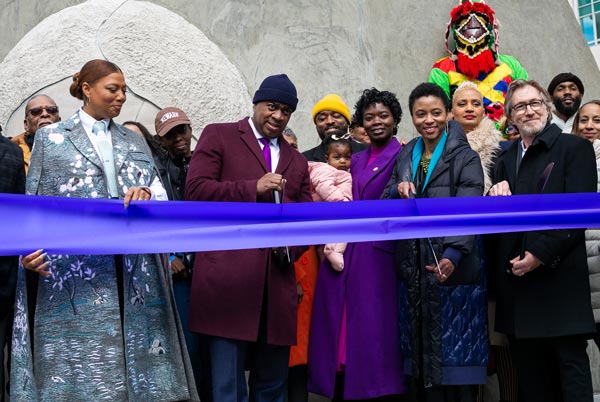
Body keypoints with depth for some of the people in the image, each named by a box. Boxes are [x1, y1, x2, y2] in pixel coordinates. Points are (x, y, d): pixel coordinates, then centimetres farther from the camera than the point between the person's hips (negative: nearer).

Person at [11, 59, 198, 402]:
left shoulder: (135, 141, 17)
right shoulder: (51, 137, 8)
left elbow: (161, 193, 8)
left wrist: (146, 193, -15)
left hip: (132, 270, 3)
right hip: (76, 272, -3)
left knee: (137, 362, 1)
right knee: (79, 363, -4)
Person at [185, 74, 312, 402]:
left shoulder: (297, 162, 22)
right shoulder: (218, 136, 7)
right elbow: (195, 190, -5)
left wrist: (290, 248, -1)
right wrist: (253, 188, -13)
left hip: (277, 283, 5)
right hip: (228, 280, -5)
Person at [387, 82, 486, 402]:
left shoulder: (465, 157, -3)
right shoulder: (405, 157, 13)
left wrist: (453, 255, -32)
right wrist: (397, 190, -12)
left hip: (453, 269, -4)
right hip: (413, 270, 5)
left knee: (455, 357, -1)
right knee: (422, 359, 9)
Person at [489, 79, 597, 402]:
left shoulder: (575, 148, 1)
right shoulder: (506, 159, 18)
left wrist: (540, 253, -14)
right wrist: (496, 195, -6)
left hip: (558, 276, -5)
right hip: (515, 276, 5)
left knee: (570, 362, 0)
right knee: (527, 371, 10)